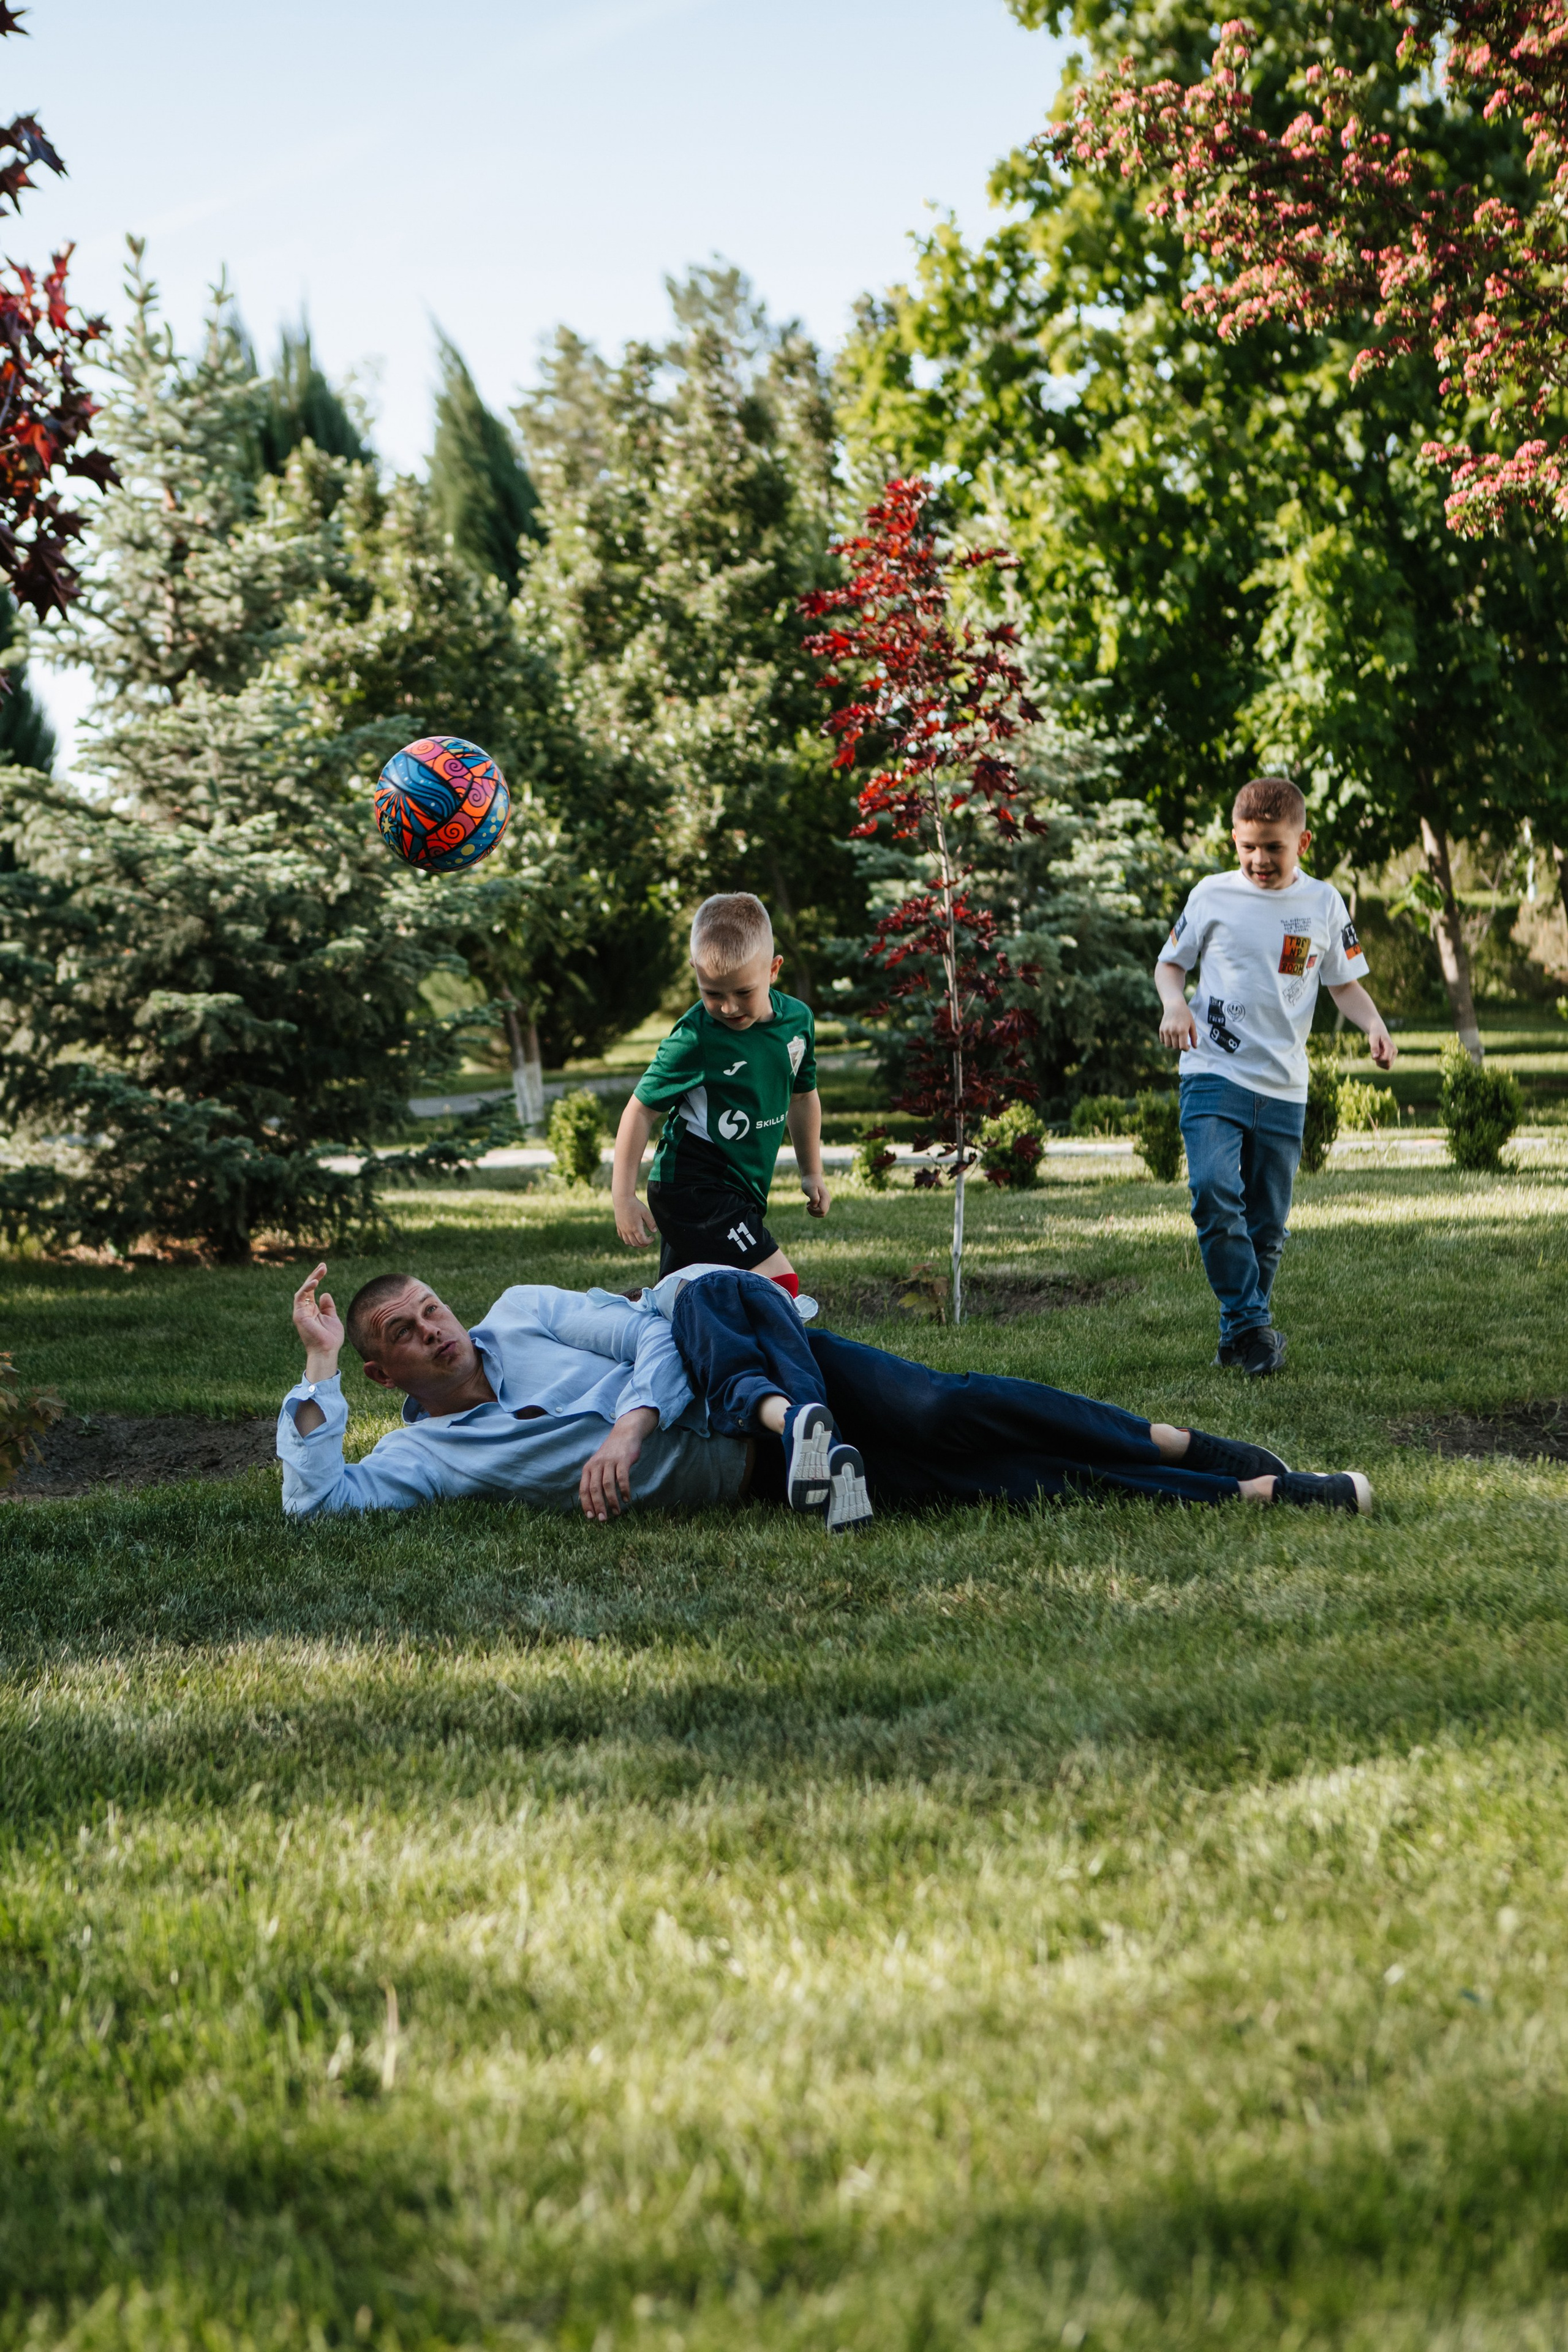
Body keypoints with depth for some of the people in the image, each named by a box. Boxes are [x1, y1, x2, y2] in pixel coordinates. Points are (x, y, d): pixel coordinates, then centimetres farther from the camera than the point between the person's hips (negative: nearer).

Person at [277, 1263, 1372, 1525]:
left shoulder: (524, 1313, 11)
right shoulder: (428, 1451, 7)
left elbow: (652, 1331, 2)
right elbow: (316, 1501, -7)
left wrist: (631, 1425, -15)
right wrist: (320, 1367, -10)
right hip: (745, 1475, -2)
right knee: (995, 1481, -18)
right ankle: (1256, 1492, -22)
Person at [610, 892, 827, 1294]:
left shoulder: (797, 1020, 3)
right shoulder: (693, 1040, -17)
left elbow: (802, 1096, 20)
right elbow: (641, 1111, -10)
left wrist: (812, 1173, 27)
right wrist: (623, 1197, -13)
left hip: (739, 1192, 7)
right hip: (691, 1189, -7)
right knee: (780, 1285, -16)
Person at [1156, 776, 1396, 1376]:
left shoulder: (1324, 905, 6)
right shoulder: (1214, 895, 2)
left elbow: (1345, 983, 13)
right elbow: (1171, 961, 12)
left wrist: (1374, 1026, -7)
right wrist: (1173, 1002, -9)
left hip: (1283, 1087, 2)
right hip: (1214, 1073, -2)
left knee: (1267, 1223, 7)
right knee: (1214, 1192, -23)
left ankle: (1240, 1332, 23)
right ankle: (1251, 1323, -13)